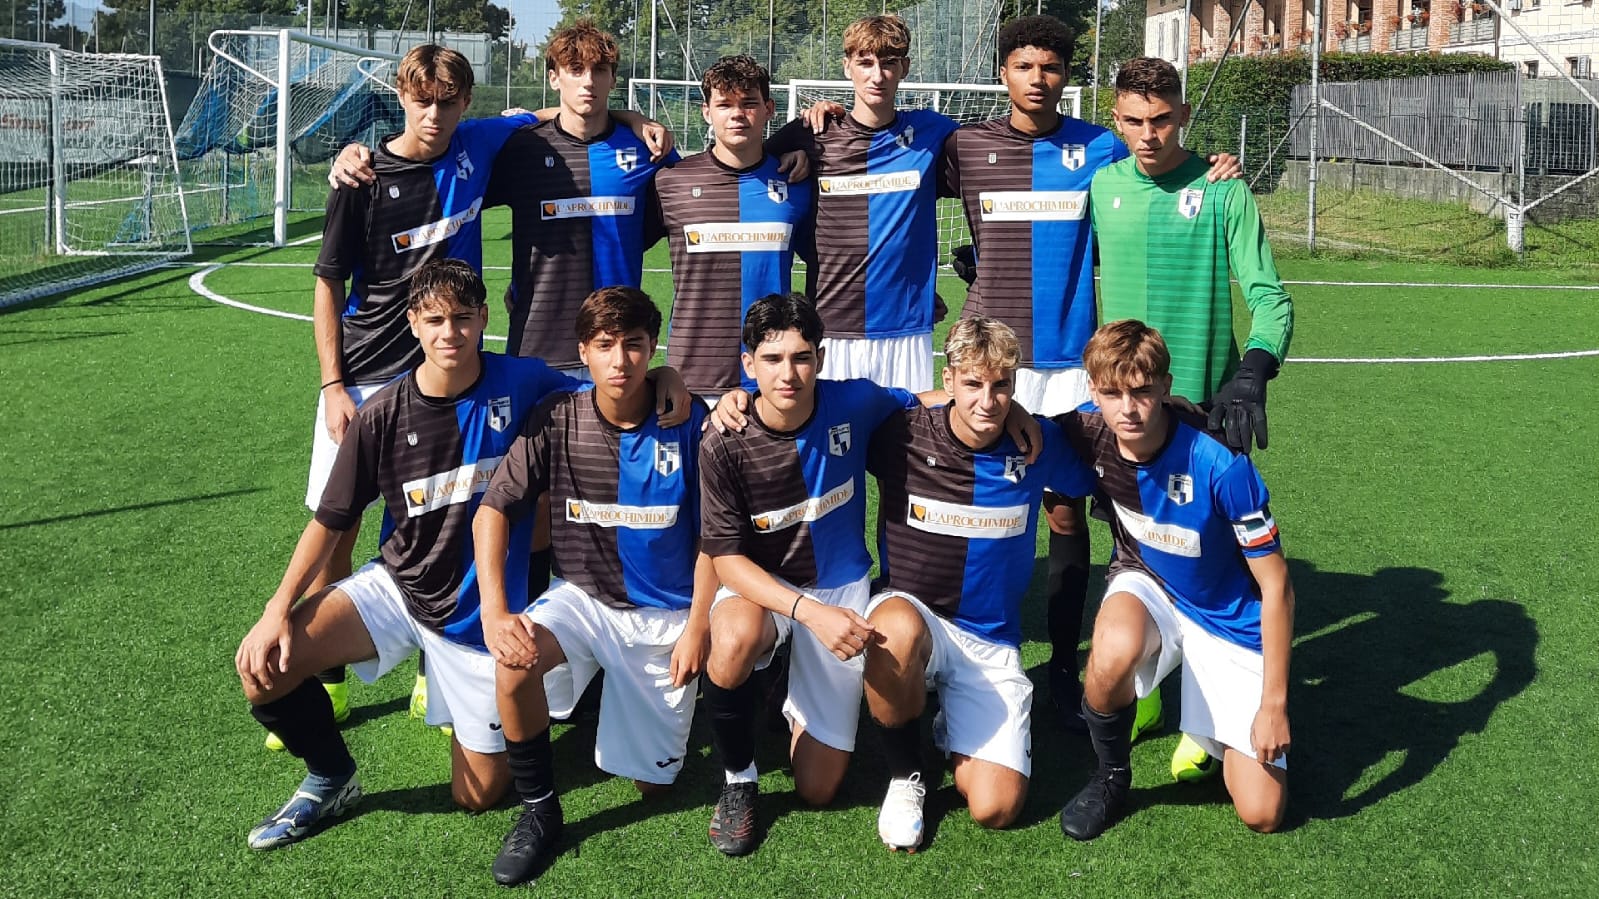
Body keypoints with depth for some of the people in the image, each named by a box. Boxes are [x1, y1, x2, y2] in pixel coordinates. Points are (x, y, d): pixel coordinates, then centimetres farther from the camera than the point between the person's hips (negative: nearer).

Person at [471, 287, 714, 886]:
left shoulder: (688, 426, -10)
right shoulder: (557, 421, -8)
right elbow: (494, 510, -11)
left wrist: (697, 627, -11)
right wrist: (495, 611, -24)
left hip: (667, 612, -1)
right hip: (584, 598, 1)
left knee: (652, 780, -2)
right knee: (515, 663, -32)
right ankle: (539, 811, -10)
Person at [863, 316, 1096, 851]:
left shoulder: (1038, 445, -5)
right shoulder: (902, 435, -11)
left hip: (991, 642, 1)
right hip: (907, 614, -1)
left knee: (996, 808, -15)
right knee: (897, 628, -42)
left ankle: (952, 729, 23)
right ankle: (903, 775, -11)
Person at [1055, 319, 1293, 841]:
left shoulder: (1220, 466, -30)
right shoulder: (1092, 436, -19)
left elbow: (1276, 586, -21)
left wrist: (1274, 703, -20)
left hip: (1229, 620, -2)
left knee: (1263, 814, -7)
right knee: (1115, 650, -39)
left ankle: (1212, 729, 25)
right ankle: (1111, 777, -9)